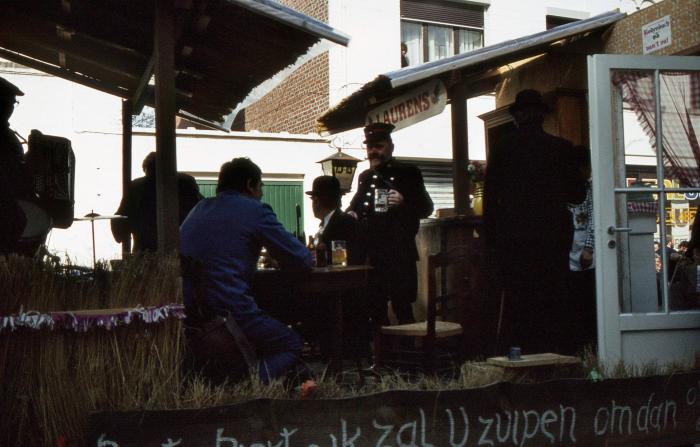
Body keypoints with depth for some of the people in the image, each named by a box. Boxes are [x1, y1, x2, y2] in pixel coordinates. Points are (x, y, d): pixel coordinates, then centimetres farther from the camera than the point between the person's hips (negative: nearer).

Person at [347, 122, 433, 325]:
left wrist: (404, 202, -19)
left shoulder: (408, 173, 1)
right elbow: (356, 204, 32)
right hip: (370, 255, 6)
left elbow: (427, 208, -1)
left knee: (402, 306, -6)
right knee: (376, 308, 10)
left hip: (399, 255, -5)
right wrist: (351, 213, 9)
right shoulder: (365, 177, 18)